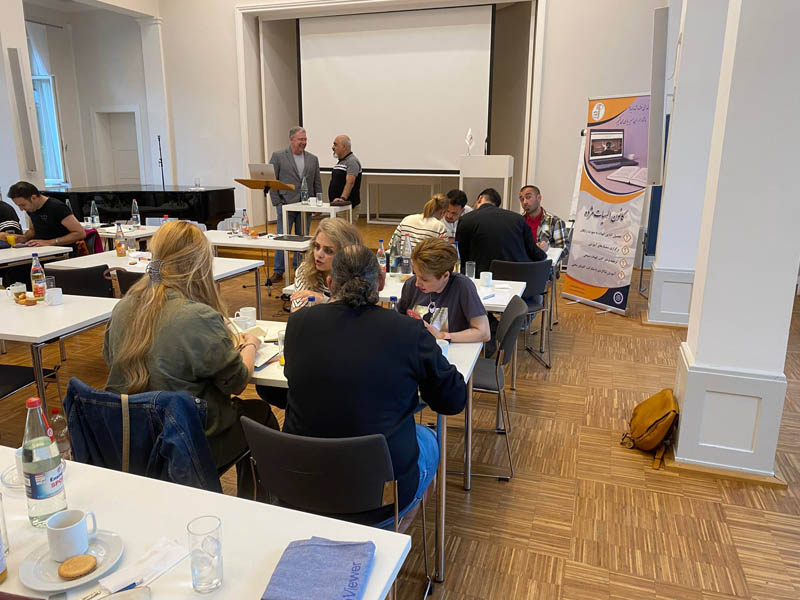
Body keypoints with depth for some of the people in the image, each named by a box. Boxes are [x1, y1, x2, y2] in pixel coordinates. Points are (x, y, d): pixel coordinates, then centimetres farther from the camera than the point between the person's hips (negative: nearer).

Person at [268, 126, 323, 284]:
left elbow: (317, 183, 12)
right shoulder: (278, 156, 0)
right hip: (286, 205, -3)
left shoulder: (313, 159, 11)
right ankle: (278, 271, 5)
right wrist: (277, 203, -9)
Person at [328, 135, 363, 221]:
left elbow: (350, 183, -25)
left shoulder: (352, 161, -11)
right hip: (337, 205, 9)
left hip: (349, 206, -9)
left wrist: (343, 198, -37)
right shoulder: (340, 162, 20)